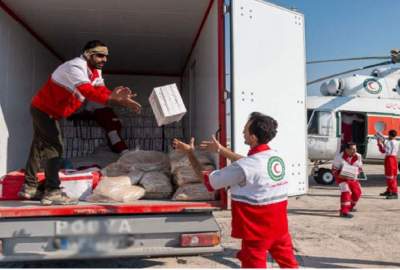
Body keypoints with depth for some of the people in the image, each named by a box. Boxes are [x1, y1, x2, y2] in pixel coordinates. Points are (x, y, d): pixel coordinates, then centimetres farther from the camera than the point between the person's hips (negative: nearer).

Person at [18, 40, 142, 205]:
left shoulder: (95, 71, 2)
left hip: (47, 111, 10)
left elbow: (101, 90, -11)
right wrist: (117, 101, -52)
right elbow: (89, 92, -44)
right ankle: (52, 192, -14)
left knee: (41, 146, 14)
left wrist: (115, 95, -32)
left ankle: (29, 187, 24)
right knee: (54, 147, -14)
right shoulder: (75, 67, -28)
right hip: (44, 110, -10)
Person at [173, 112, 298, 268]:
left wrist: (190, 153, 1)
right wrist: (220, 149, 23)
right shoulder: (276, 157, 0)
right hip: (280, 226, 7)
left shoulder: (243, 168, -22)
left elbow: (207, 180, -10)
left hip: (258, 231, -7)